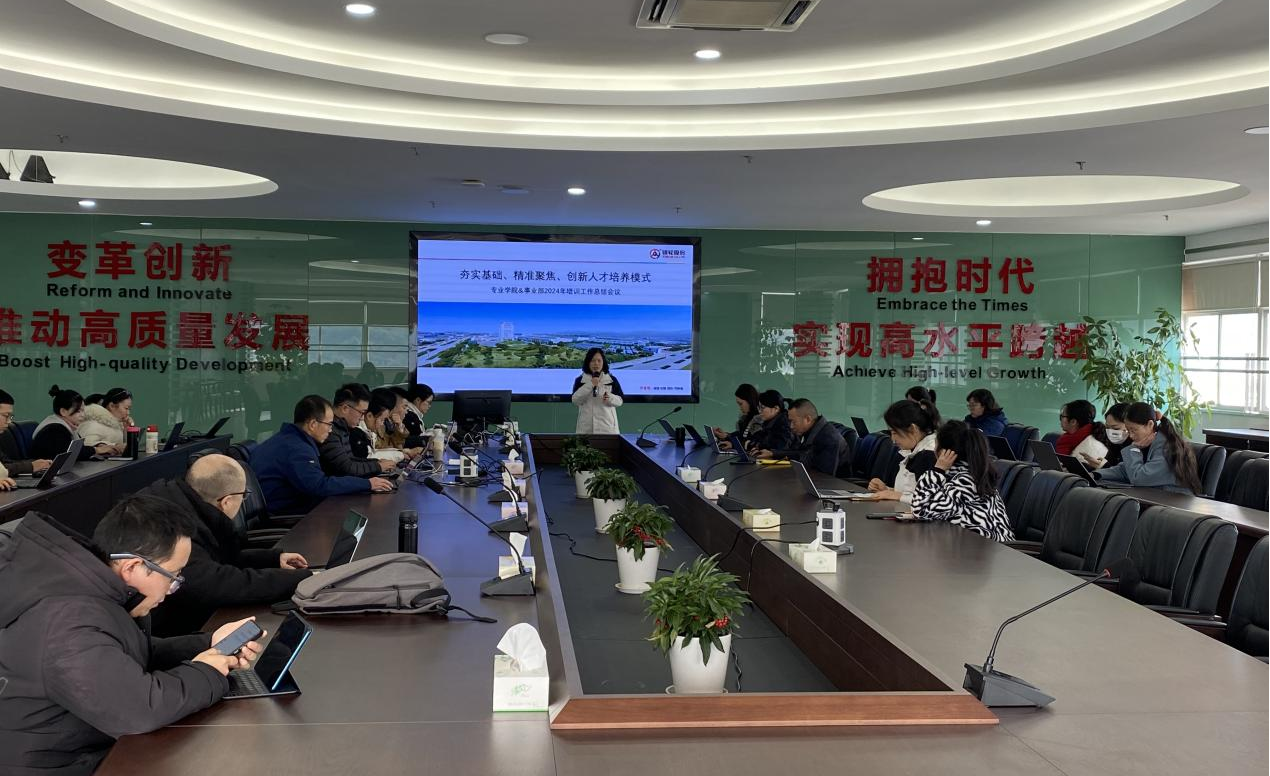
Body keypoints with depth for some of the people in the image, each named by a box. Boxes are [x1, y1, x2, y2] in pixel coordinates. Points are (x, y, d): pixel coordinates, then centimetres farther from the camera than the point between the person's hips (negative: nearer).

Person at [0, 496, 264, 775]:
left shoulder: (88, 583, 1)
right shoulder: (70, 623, -30)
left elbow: (137, 655, 15)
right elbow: (141, 709, -36)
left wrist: (208, 645, 2)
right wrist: (205, 673, -19)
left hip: (96, 748, 9)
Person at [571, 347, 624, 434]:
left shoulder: (612, 380, 7)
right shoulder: (580, 380, 7)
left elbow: (620, 401, 6)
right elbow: (575, 400, -4)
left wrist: (610, 398, -17)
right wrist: (590, 385, -12)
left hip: (607, 425, 0)